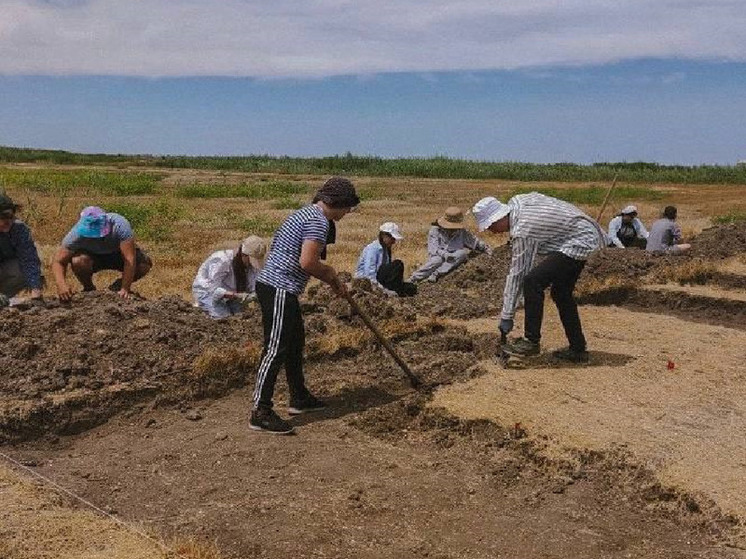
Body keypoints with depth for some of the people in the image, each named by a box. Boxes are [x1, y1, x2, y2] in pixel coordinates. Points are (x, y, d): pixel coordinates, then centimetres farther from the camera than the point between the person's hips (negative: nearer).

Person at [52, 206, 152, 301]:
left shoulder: (120, 226, -37)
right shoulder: (76, 234, -31)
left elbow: (130, 260, -38)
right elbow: (58, 261, -27)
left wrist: (125, 290, -42)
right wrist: (61, 284, -46)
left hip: (118, 254, 0)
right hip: (92, 256, 0)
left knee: (145, 264, -27)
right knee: (78, 261, -34)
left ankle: (118, 286, 2)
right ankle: (88, 288, -1)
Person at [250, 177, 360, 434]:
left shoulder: (307, 213, 19)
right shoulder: (319, 221, -13)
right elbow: (307, 263, -22)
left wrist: (333, 280, 23)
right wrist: (331, 274, -3)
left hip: (274, 286, 11)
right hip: (279, 289, -11)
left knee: (295, 342, 20)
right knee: (276, 348, -9)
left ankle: (299, 398, 32)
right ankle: (260, 412, -6)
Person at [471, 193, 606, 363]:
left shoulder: (522, 230, -24)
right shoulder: (516, 201, 0)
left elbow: (517, 273, -19)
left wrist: (507, 316, -12)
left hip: (580, 242, -11)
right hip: (587, 234, 11)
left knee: (532, 281, -17)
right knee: (561, 292, 15)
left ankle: (531, 341, -8)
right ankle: (578, 349, 18)